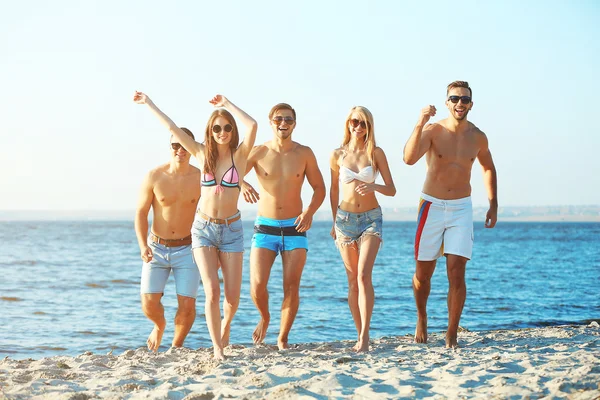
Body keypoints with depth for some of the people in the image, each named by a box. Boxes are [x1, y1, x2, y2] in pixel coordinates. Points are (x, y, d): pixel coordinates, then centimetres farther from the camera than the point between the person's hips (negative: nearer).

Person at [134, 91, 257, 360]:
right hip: (203, 228, 1)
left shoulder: (239, 155, -3)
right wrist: (148, 103, 7)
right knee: (212, 292, -11)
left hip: (231, 229, -1)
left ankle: (225, 325, 35)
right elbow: (172, 128, 5)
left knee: (232, 296, 2)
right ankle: (217, 349, -3)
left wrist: (227, 104, -12)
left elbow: (252, 125, -21)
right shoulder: (202, 154, 2)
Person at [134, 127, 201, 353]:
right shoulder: (154, 177, -7)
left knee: (187, 305, -9)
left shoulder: (201, 178, -6)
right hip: (156, 248, 0)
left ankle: (176, 346, 19)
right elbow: (141, 212, -2)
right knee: (149, 304, -8)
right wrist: (143, 246, -15)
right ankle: (160, 325, 29)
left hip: (186, 249, 0)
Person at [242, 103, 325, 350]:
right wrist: (242, 185, -32)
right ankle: (264, 318, 22)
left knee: (291, 287, -3)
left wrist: (310, 212, -11)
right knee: (257, 286, -11)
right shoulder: (258, 153, -2)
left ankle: (283, 338, 13)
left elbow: (319, 188, 8)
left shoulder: (304, 154, 3)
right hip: (265, 227, -1)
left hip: (294, 228, 1)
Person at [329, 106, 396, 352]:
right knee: (352, 281, 4)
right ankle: (360, 334, 11)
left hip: (371, 218, -2)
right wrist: (335, 221, 15)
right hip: (345, 219, 2)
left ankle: (364, 335, -17)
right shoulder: (338, 155, 3)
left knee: (364, 275, -16)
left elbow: (392, 190, 0)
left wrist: (374, 186, -20)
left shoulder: (376, 153, 0)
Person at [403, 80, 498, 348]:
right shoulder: (433, 131, -9)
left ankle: (451, 335, -2)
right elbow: (409, 158, -27)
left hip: (461, 208, 2)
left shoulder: (478, 138, 3)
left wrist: (493, 205, 17)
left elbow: (488, 168, 22)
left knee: (456, 273, -10)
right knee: (423, 274, 6)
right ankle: (421, 320, 34)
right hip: (432, 206, -1)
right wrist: (420, 124, -37)